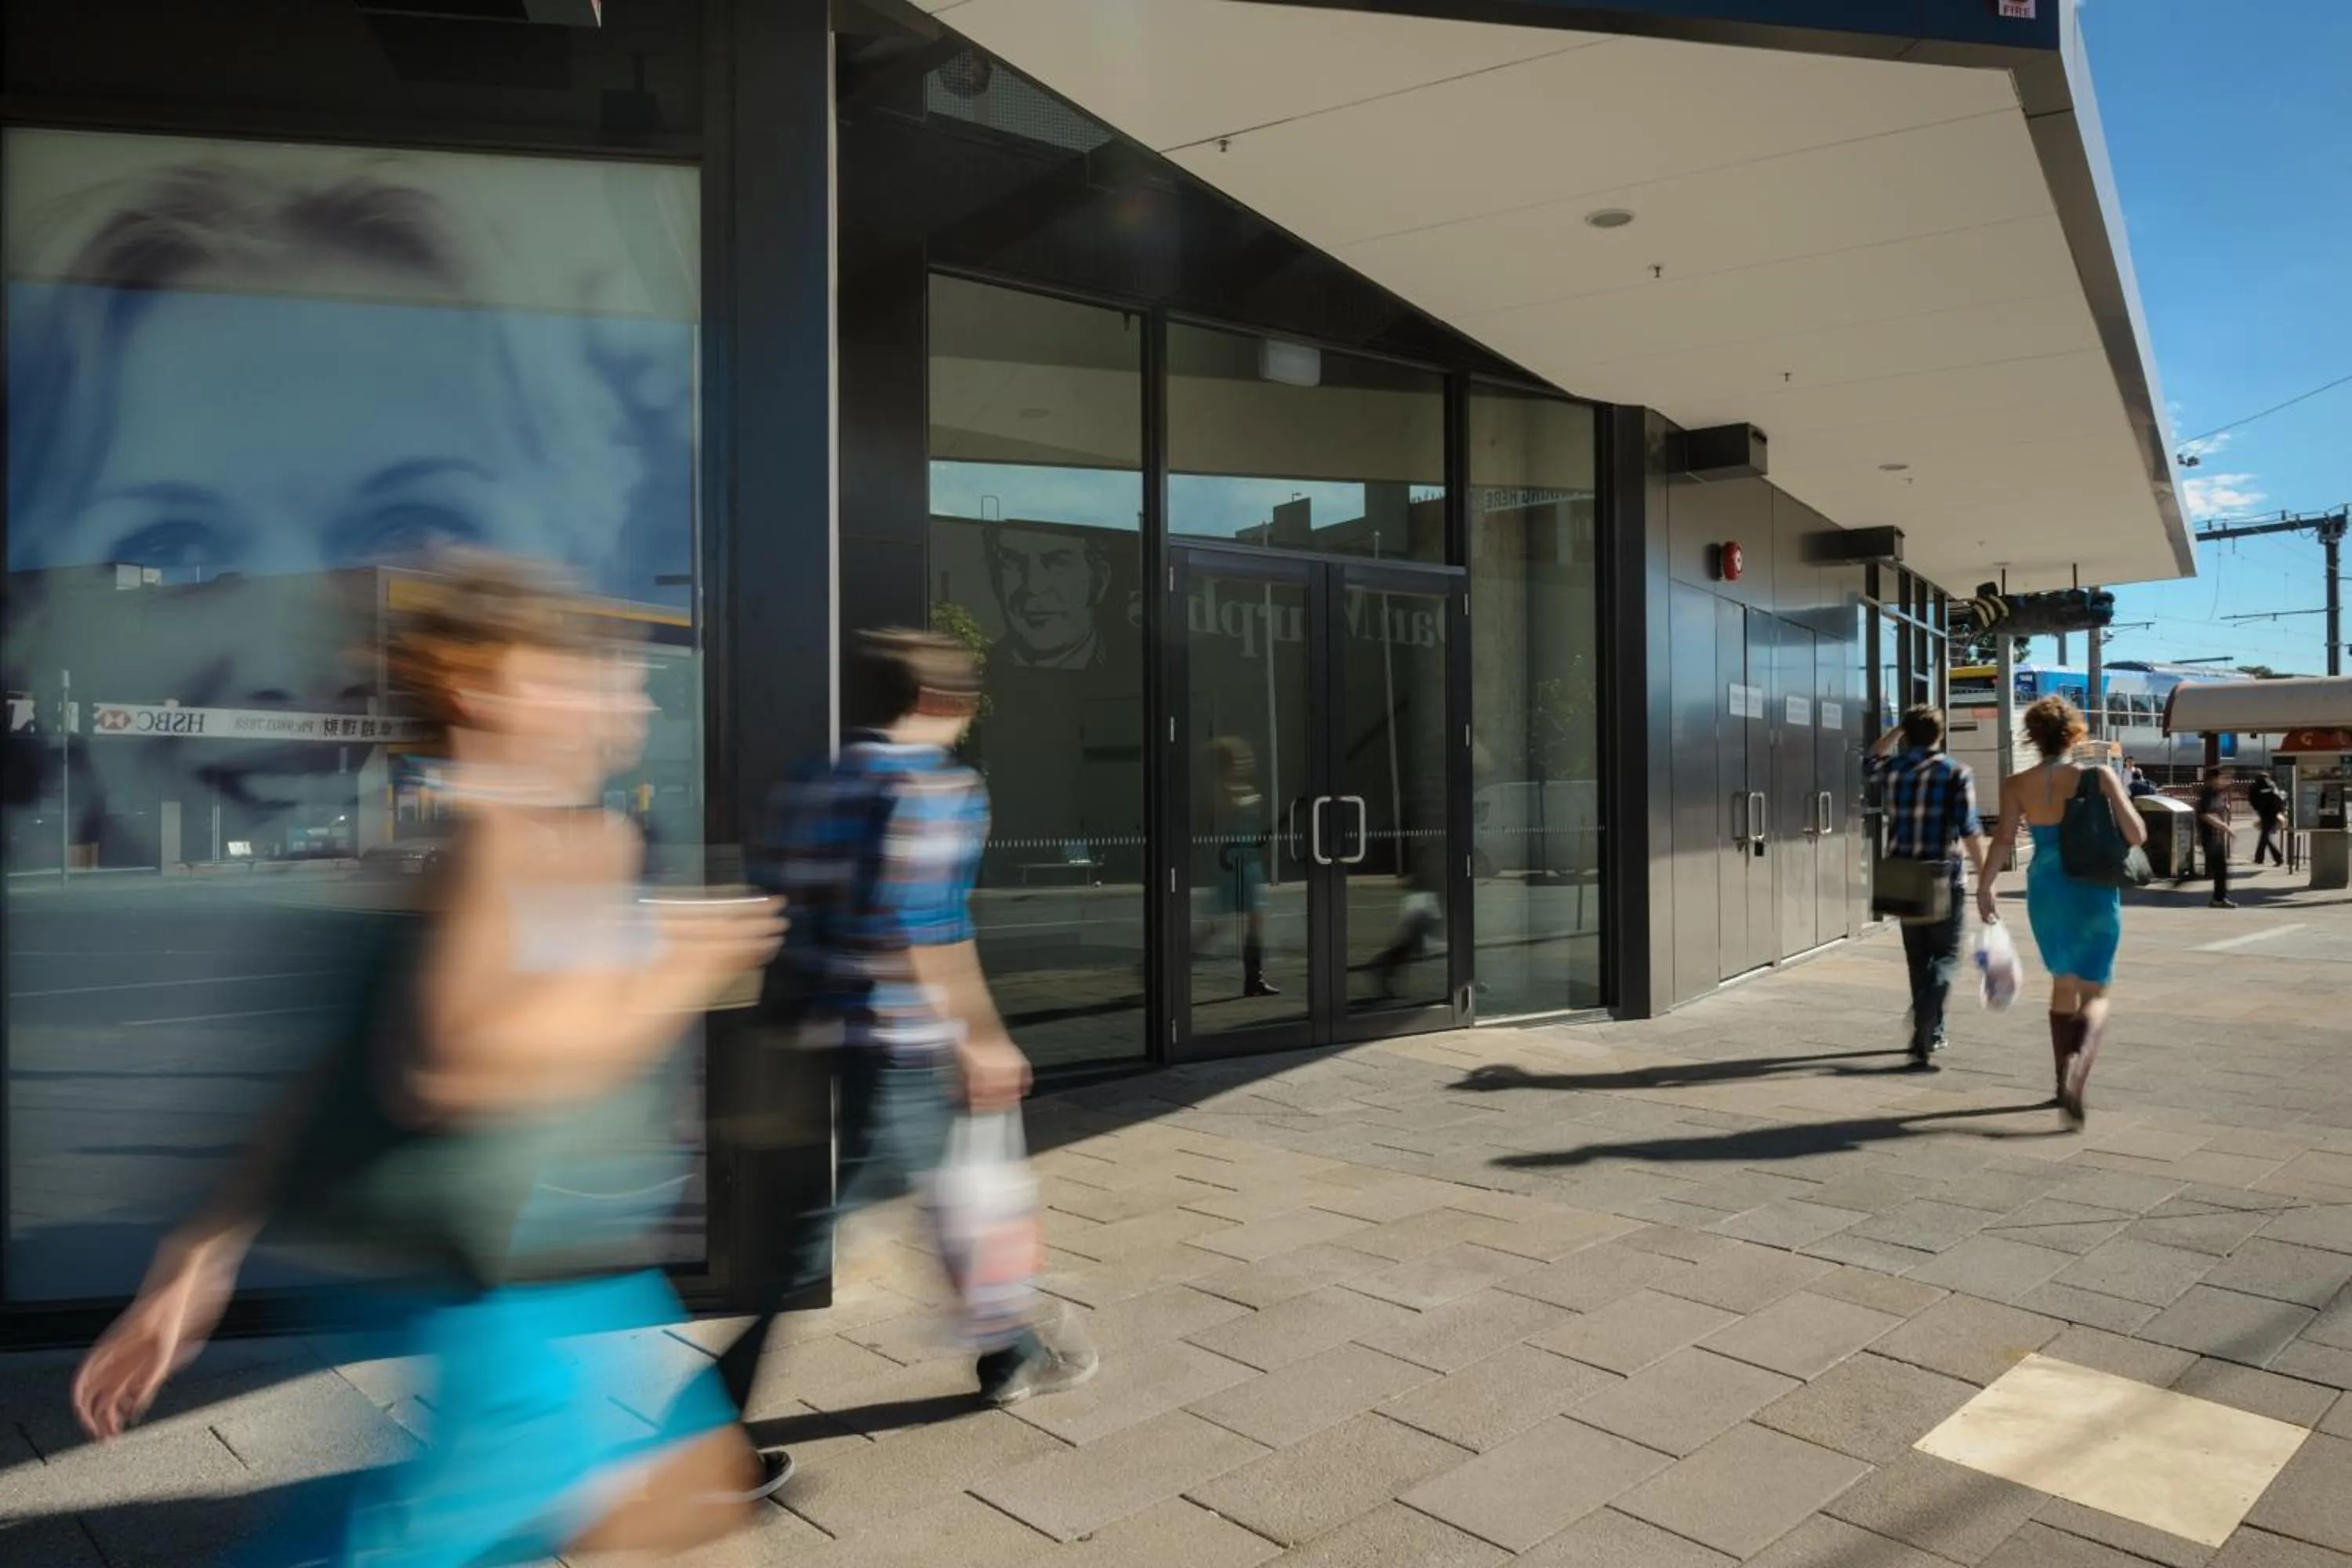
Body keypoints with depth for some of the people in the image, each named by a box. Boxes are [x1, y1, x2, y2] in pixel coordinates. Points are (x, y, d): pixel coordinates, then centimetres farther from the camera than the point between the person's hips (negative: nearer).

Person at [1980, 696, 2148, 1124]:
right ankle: (2078, 1063, -25)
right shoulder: (2099, 777, -6)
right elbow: (2137, 835, -8)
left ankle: (2065, 1082, 28)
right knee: (2094, 993, 4)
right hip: (2095, 894, -2)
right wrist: (2120, 799, 10)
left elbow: (2004, 839, -12)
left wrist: (1985, 887, -2)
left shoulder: (2017, 785, -3)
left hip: (2046, 892, 2)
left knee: (2063, 985, 21)